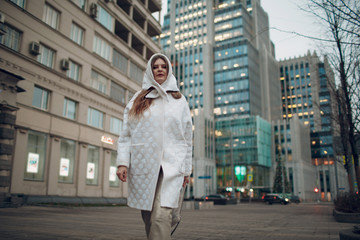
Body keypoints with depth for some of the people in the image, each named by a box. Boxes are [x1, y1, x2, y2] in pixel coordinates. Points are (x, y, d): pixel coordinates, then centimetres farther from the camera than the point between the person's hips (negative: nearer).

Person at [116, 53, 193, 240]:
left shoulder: (179, 100, 14)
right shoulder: (138, 100, 14)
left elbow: (187, 137, 12)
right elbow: (125, 134, 9)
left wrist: (187, 169, 9)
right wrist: (122, 162, -3)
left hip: (171, 164, -1)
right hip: (143, 164, 2)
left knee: (161, 216, -17)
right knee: (148, 217, 6)